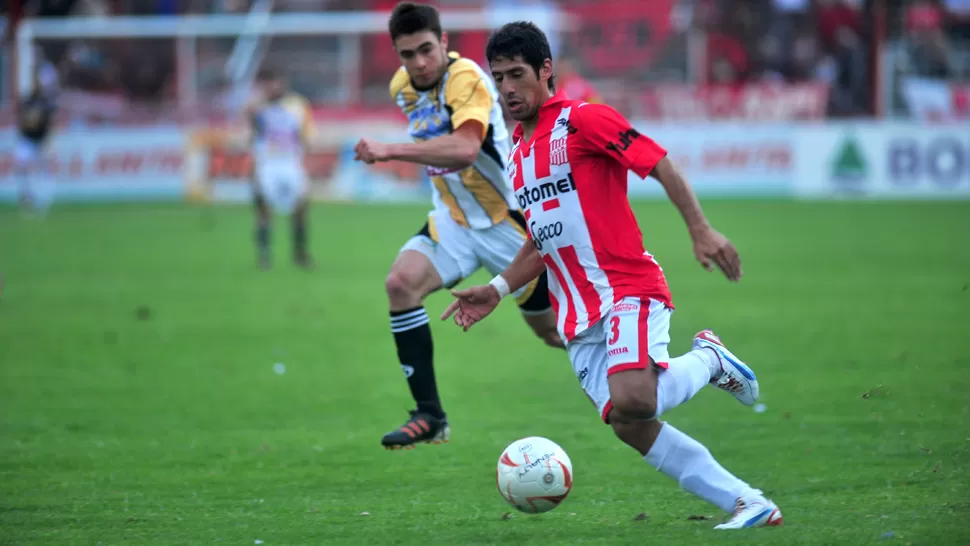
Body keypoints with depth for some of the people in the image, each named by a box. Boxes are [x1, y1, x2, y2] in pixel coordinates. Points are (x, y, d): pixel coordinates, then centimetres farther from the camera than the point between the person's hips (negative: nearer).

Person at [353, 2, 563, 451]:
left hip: (509, 219, -6)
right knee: (401, 283, -21)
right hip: (453, 220, 6)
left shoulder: (466, 80, -25)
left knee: (552, 329, 4)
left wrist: (389, 151, -45)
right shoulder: (402, 86, -1)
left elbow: (465, 148, -42)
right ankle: (430, 417, -18)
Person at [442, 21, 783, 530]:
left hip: (628, 288, -7)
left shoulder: (584, 121, -5)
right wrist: (497, 289, 15)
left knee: (631, 401, -29)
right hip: (578, 316, 7)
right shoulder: (516, 156, 19)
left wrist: (701, 230, -20)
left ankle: (708, 359, 3)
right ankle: (749, 504, 2)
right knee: (630, 427, -6)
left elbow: (662, 167, -9)